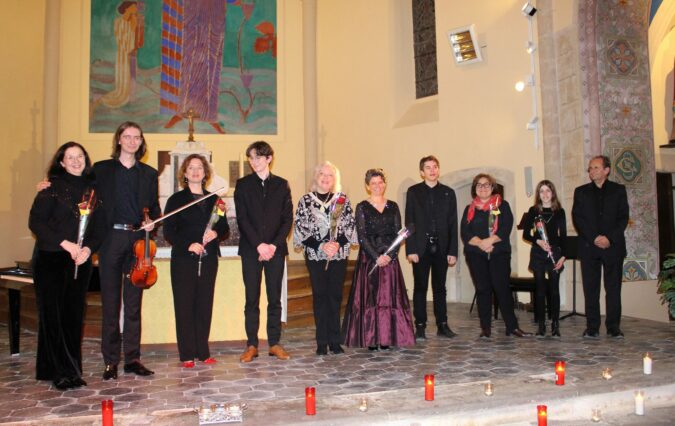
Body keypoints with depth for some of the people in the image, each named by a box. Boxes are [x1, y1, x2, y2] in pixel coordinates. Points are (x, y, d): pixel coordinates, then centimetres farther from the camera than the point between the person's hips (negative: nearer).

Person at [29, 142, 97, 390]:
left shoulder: (92, 187, 8)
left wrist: (88, 248, -8)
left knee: (75, 315, 5)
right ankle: (61, 373, 5)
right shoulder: (52, 186, -2)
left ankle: (71, 369, 14)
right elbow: (35, 222, -8)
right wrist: (65, 243, -15)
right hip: (51, 259, -3)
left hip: (80, 260, 3)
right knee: (53, 315, -2)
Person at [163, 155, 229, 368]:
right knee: (184, 306, 0)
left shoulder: (213, 200, 12)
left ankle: (203, 352, 14)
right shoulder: (176, 200, 3)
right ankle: (187, 355, 7)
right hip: (183, 260, -3)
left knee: (205, 305, 5)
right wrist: (188, 245, -17)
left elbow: (225, 228, 14)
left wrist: (215, 233, -8)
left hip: (208, 260, 3)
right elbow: (169, 232, -3)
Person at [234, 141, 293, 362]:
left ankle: (274, 343, 12)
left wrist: (274, 245, -8)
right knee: (252, 299, 1)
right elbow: (242, 219, -1)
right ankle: (251, 345, 8)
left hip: (276, 249, 1)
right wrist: (259, 245, -11)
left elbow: (288, 218, 4)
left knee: (275, 298, 4)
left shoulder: (281, 184, 9)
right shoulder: (243, 184, 6)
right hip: (251, 249, -1)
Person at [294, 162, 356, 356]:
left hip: (339, 254, 1)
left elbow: (351, 225, 3)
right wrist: (321, 246, -12)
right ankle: (322, 342, 11)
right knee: (320, 296, 3)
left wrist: (338, 243, -13)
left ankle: (335, 340, 14)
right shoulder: (305, 200, 2)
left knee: (336, 296, 5)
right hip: (315, 255, -1)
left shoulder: (342, 199, 6)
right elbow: (300, 229, -2)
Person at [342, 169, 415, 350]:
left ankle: (387, 338, 11)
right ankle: (371, 339, 5)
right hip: (369, 258, -3)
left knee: (390, 297, 3)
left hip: (390, 258, 3)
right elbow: (362, 236, -6)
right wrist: (376, 257, -14)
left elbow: (398, 233, 3)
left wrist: (389, 255, -11)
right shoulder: (362, 207, 1)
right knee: (369, 297, -2)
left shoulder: (393, 206, 10)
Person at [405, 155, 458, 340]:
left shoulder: (448, 193, 8)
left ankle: (442, 325, 16)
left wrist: (453, 251, -1)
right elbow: (409, 222, -1)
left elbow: (453, 224, 6)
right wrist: (410, 249, -9)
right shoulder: (413, 192, 4)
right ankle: (420, 326, 9)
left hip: (441, 248, 2)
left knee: (440, 288, 9)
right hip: (421, 247, -2)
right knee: (420, 288, 3)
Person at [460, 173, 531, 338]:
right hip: (476, 254, 1)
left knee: (502, 287, -7)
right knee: (483, 289, 1)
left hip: (499, 253, -1)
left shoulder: (502, 205, 8)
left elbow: (506, 228, -5)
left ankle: (512, 326, 0)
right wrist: (480, 243, -17)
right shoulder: (469, 209, 12)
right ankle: (486, 328, 6)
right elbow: (465, 233, 0)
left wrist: (490, 240, -19)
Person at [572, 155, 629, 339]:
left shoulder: (618, 190, 9)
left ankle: (614, 327, 8)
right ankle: (592, 327, 4)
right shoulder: (581, 192, 11)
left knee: (613, 287, 1)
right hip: (589, 247, 1)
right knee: (591, 288, 0)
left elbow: (623, 218, 2)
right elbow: (577, 218, 2)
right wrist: (594, 238, -10)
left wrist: (610, 238, -11)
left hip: (613, 246, -1)